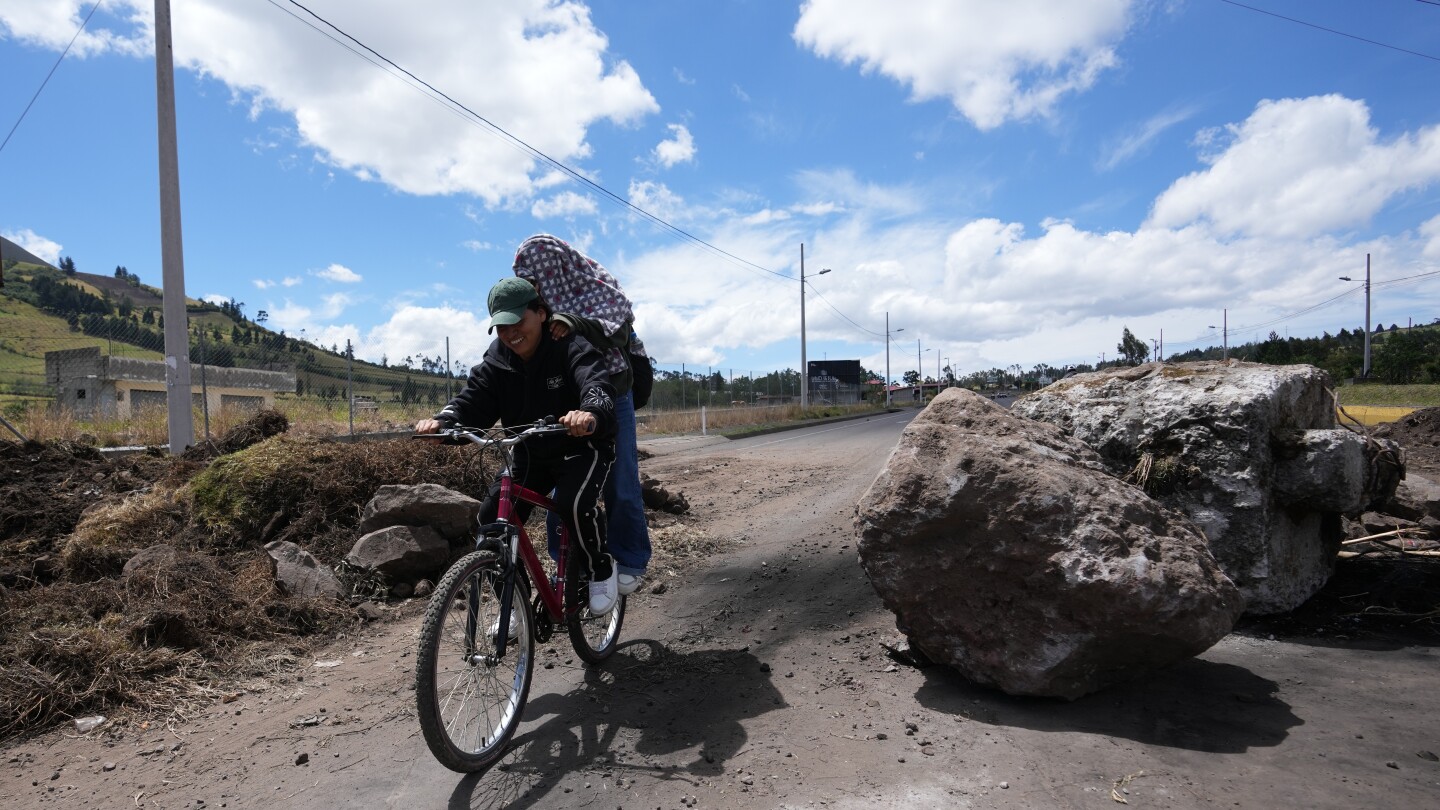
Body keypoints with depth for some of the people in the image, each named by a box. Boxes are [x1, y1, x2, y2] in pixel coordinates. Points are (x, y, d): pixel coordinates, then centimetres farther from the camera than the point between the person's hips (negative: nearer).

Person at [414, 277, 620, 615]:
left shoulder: (571, 349, -21)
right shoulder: (497, 360, -5)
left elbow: (598, 388, -39)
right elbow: (473, 399, -16)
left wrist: (591, 415, -64)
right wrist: (442, 421, -40)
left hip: (583, 447, -5)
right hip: (532, 454, 6)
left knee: (574, 502, -33)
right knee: (491, 519, -8)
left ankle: (602, 568, -2)